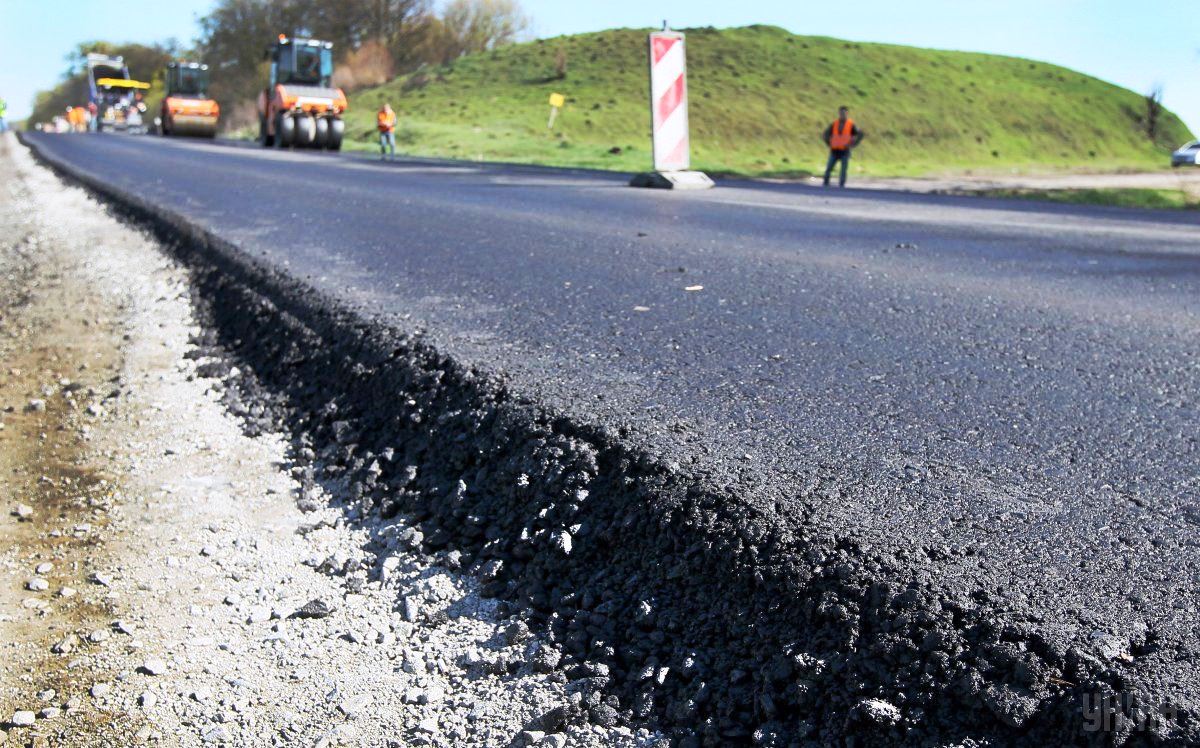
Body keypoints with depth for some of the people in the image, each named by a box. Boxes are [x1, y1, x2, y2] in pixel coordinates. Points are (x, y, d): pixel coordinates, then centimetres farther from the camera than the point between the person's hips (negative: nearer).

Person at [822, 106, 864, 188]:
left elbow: (861, 134, -2)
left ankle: (841, 186, 0)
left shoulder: (851, 125, -2)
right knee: (828, 169, -5)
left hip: (845, 151, -2)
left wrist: (853, 145, -6)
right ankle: (825, 185, 3)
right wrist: (829, 143, 9)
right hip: (834, 151, 2)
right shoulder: (834, 124, 6)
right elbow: (826, 133, 19)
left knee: (843, 171, -5)